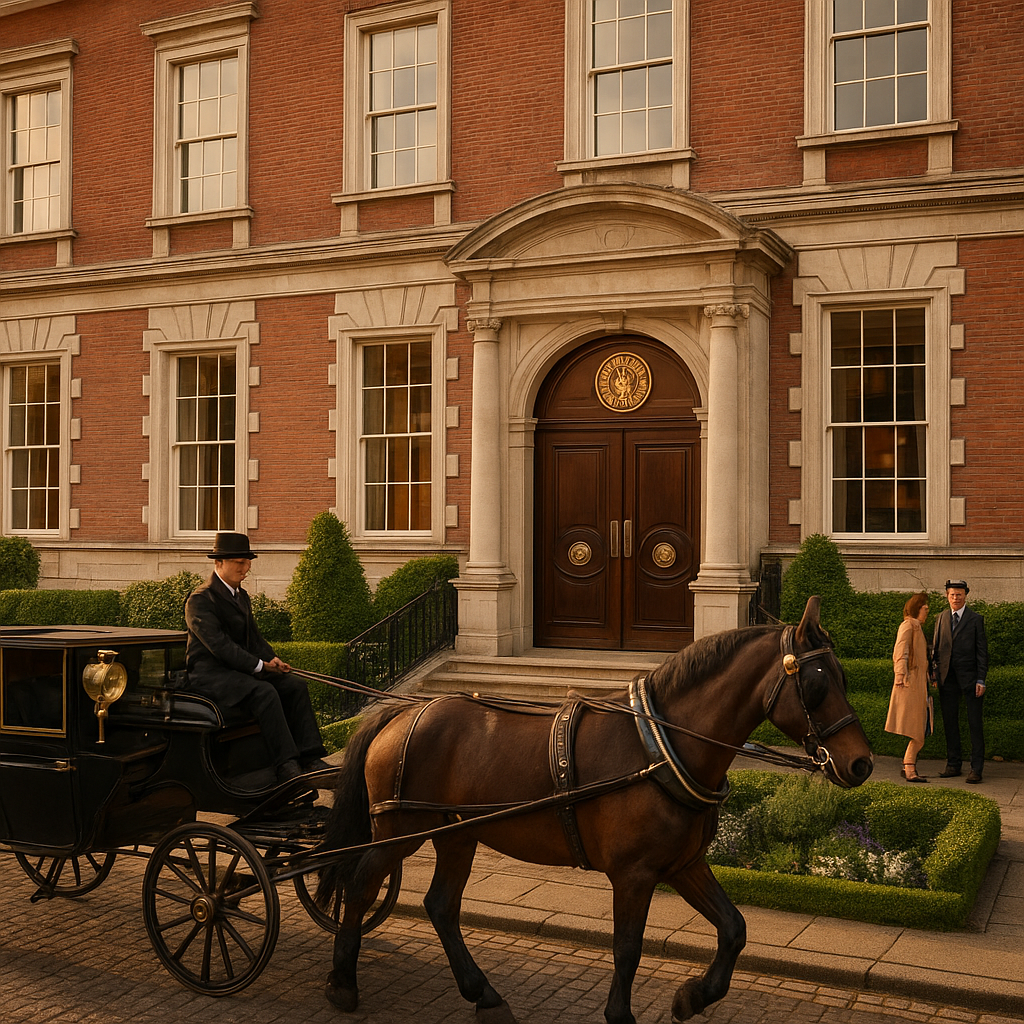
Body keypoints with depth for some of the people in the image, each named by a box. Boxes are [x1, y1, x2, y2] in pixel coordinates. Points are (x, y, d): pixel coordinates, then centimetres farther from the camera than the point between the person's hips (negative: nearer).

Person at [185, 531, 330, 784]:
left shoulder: (241, 596, 17)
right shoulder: (200, 599, -12)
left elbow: (254, 636, 19)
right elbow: (218, 644, -21)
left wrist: (272, 659, -3)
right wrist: (259, 666, -22)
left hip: (241, 669, 9)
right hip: (209, 673, -9)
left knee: (295, 686, -8)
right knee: (265, 692, -31)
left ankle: (310, 759, -12)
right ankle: (286, 766, -31)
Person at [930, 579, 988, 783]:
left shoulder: (975, 619, 0)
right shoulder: (941, 618, 11)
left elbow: (982, 651, -3)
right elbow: (935, 648, 14)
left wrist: (981, 680, -9)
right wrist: (935, 674, 4)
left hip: (969, 677, -4)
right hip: (947, 678, 4)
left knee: (975, 723, -2)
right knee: (949, 722, 8)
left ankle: (976, 768, 2)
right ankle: (953, 764, 17)